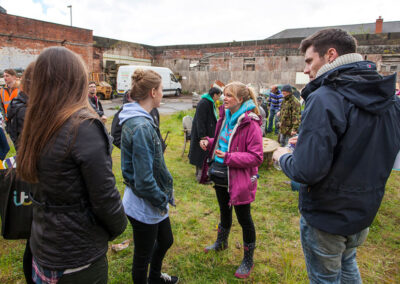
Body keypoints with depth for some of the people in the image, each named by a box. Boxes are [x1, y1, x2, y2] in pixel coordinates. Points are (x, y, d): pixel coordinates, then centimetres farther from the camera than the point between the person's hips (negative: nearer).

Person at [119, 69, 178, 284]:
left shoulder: (141, 119, 3)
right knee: (143, 255, 14)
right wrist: (162, 200, -13)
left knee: (166, 241, 28)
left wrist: (163, 196, 11)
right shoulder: (141, 127, -28)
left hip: (154, 202, 10)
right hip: (144, 206, -10)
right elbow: (144, 179, -28)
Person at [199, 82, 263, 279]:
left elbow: (256, 157, -22)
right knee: (224, 211, 27)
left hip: (238, 179, -8)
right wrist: (209, 142, 1)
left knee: (244, 219, 8)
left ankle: (248, 261, 28)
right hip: (220, 175, 8)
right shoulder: (225, 118, 6)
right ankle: (221, 242, 52)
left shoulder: (250, 124, -20)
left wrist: (229, 157, -28)